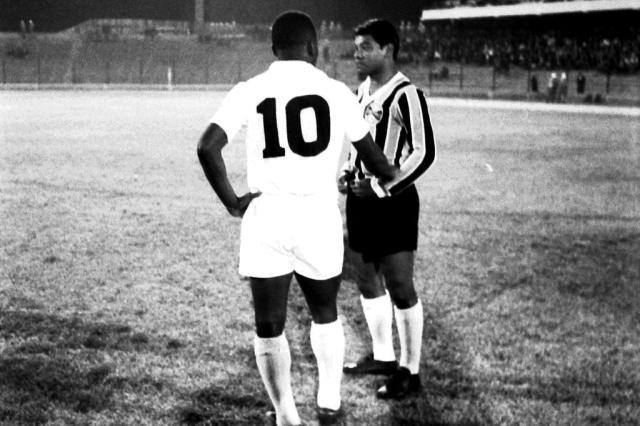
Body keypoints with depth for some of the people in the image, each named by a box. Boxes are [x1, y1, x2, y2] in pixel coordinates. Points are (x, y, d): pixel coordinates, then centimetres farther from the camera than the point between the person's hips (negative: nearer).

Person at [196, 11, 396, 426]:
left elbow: (208, 147, -10)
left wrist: (232, 201, 0)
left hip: (265, 220, -1)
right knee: (325, 315, 24)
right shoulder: (336, 92, 3)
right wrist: (392, 175, 36)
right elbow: (371, 155, 15)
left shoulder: (249, 92, 1)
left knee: (269, 326, 10)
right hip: (319, 219, 1)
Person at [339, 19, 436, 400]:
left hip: (392, 202, -9)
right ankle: (383, 356, 31)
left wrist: (382, 188, -18)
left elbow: (425, 153, -18)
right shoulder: (364, 89, 11)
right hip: (362, 197, 9)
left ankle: (410, 372, 7)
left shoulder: (406, 94, -16)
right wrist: (347, 172, 7)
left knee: (401, 288, -4)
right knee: (368, 281, 16)